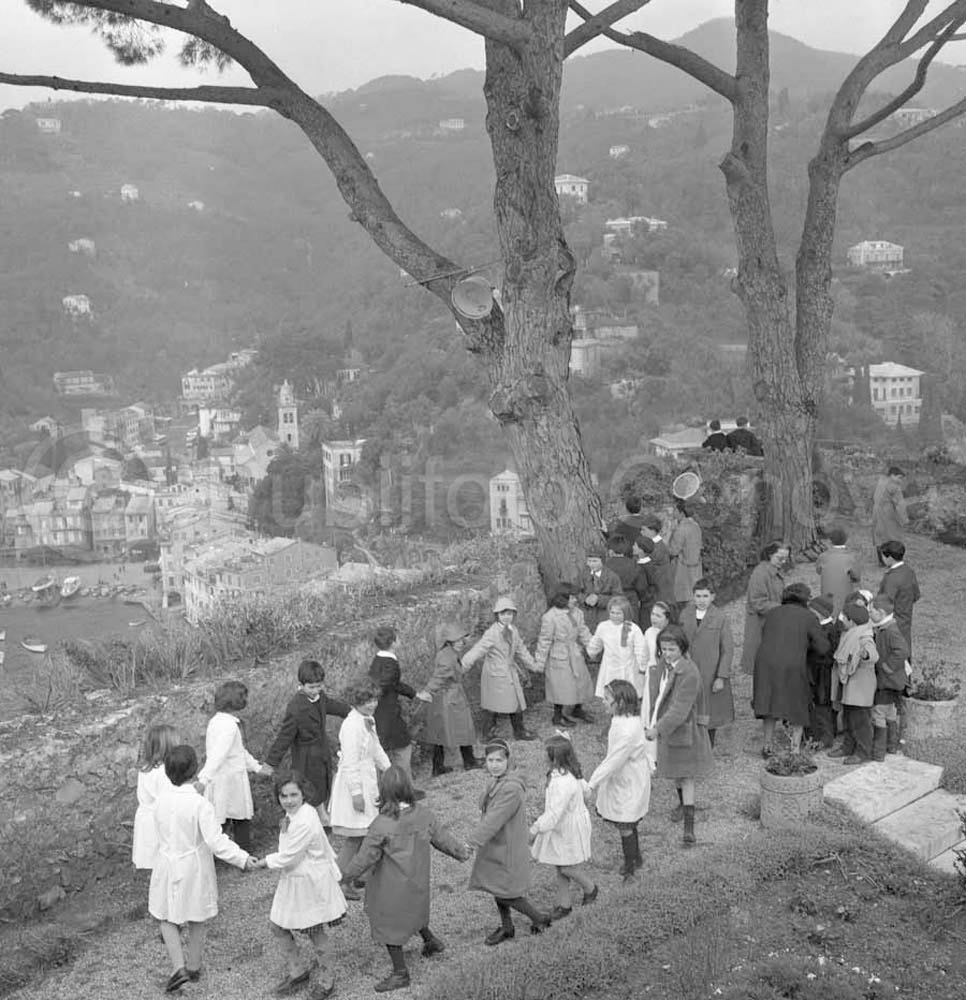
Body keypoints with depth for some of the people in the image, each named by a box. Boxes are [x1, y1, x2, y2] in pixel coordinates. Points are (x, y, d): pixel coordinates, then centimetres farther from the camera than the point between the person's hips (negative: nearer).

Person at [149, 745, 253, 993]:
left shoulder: (161, 801, -10)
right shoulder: (200, 804, -24)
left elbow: (163, 833, 4)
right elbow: (215, 842, -27)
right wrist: (242, 858, -22)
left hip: (168, 866, 2)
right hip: (195, 868, -2)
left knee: (166, 918, 19)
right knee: (197, 920, 19)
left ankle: (179, 967, 5)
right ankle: (193, 966, 34)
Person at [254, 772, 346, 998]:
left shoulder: (304, 822, -31)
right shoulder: (293, 814, -1)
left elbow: (287, 858, -24)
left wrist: (265, 862, -10)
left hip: (311, 883, -9)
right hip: (293, 880, 9)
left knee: (314, 930, 10)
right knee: (276, 926, 14)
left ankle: (326, 978, 32)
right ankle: (298, 971, 33)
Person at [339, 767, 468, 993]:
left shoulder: (381, 826, -28)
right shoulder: (423, 814, -12)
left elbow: (365, 858, -19)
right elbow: (442, 838, 2)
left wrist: (345, 875, -3)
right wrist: (461, 852, 21)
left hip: (391, 887, -5)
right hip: (417, 882, 6)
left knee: (389, 925, 13)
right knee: (412, 912, 32)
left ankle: (400, 973, 25)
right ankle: (431, 941, 47)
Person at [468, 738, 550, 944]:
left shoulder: (511, 789, -31)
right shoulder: (497, 780, -2)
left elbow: (493, 821, -33)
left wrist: (472, 843, -33)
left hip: (507, 849, -9)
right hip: (495, 845, 9)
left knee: (506, 894, 6)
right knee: (496, 887, 21)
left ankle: (540, 919, 28)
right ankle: (506, 928, 41)